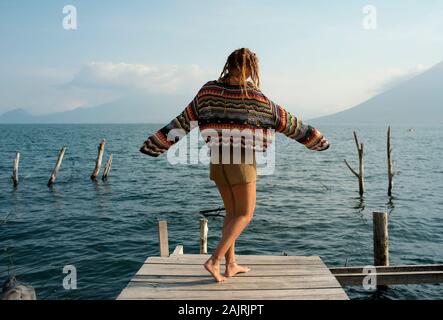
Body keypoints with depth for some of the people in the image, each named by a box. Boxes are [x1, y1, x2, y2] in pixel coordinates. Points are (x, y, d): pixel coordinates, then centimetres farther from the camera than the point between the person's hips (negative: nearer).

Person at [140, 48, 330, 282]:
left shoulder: (209, 90, 0)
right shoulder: (255, 97, -10)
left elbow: (184, 120, 4)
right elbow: (287, 122, -1)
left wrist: (157, 144, 12)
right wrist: (316, 139, 13)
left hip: (217, 157, 6)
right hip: (242, 160, -5)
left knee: (232, 212, 17)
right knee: (245, 215, 7)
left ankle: (231, 264, 20)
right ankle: (214, 261, -2)